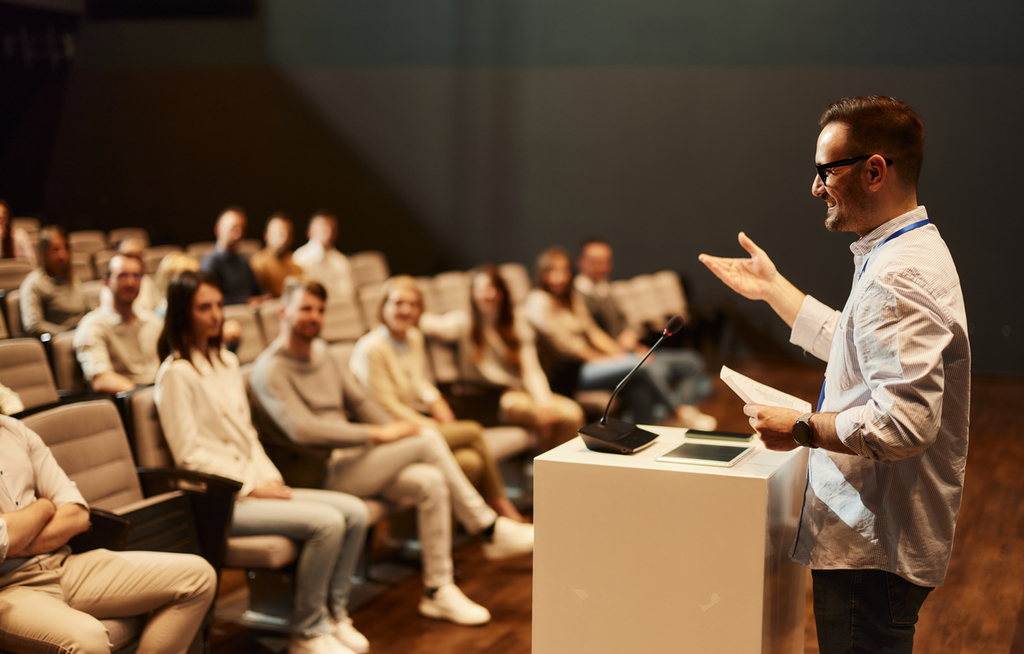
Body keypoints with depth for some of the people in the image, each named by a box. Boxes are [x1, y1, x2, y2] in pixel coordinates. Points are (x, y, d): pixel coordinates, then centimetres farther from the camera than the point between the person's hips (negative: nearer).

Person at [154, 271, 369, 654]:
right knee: (327, 522, -24)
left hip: (254, 486, 8)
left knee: (355, 512, -6)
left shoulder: (227, 362, 16)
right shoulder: (176, 374, -10)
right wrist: (252, 486, -14)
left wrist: (271, 478, 2)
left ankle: (335, 615, 4)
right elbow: (189, 456, -14)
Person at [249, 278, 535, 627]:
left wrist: (395, 430, 1)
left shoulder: (321, 352, 17)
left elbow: (358, 401, 20)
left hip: (349, 459, 8)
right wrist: (376, 434, -22)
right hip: (320, 475, -8)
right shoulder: (270, 370, -11)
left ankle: (438, 591, -12)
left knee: (430, 481, -19)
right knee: (428, 440, -21)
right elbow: (303, 430, -24)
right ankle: (492, 531, -12)